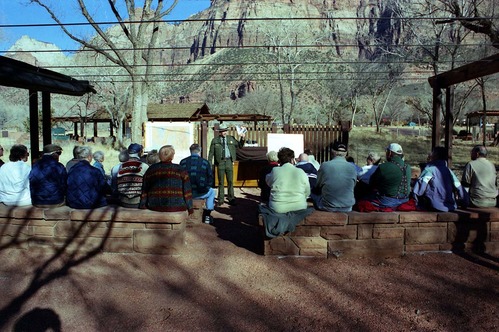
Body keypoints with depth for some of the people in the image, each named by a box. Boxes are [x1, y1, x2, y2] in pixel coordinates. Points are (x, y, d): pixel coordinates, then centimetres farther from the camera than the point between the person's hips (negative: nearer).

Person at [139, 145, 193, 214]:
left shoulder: (151, 169, 8)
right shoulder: (180, 170, 1)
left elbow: (144, 191, 10)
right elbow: (187, 190, 0)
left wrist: (142, 207, 17)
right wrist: (190, 208, 5)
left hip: (155, 208, 3)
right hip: (176, 207, -3)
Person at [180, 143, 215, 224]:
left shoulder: (183, 162, 3)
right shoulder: (205, 162, 1)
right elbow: (210, 178, 6)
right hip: (201, 193, -2)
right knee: (212, 192, 31)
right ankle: (207, 216, 30)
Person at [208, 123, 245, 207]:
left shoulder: (231, 139, 9)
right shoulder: (215, 140, 3)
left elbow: (239, 146, 18)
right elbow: (211, 153, 4)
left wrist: (242, 138, 1)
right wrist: (209, 164, -1)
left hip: (229, 161, 1)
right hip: (220, 162, -1)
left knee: (230, 181, 5)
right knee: (220, 182, 5)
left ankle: (231, 199, 15)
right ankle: (220, 200, 14)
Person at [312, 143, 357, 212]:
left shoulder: (324, 165, -12)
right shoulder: (352, 167, -7)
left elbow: (318, 186, 5)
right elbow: (353, 187, 10)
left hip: (327, 208, -2)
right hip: (347, 209, 2)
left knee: (314, 193, 25)